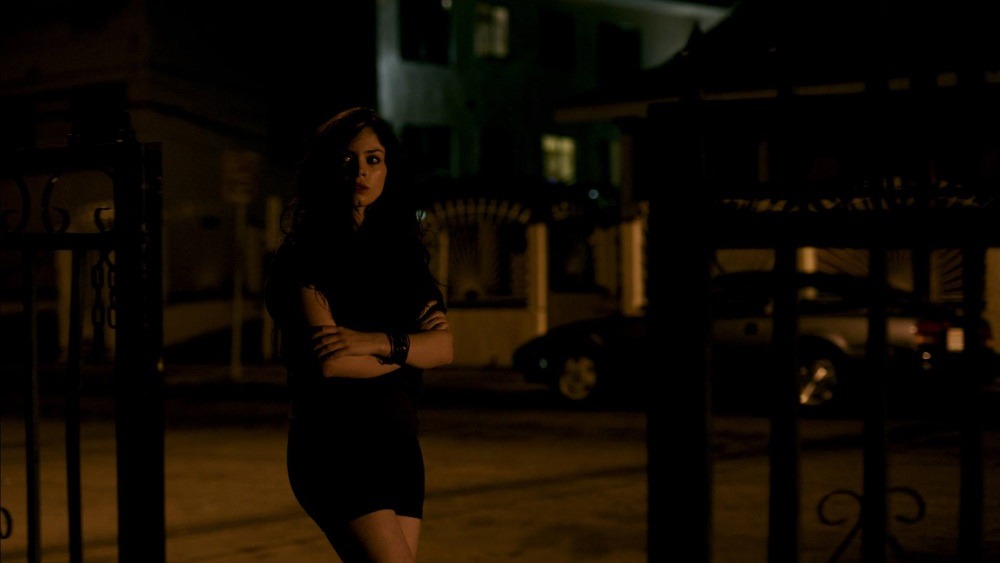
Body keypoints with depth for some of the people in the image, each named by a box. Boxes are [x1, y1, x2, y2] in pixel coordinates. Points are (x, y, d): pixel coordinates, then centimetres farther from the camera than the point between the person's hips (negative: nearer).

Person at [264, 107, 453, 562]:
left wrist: (373, 343, -15)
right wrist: (408, 346, -2)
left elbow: (444, 348, 2)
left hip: (398, 442, 6)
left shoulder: (403, 253, 13)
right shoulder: (306, 255, -5)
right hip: (336, 444, -6)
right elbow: (329, 362, -15)